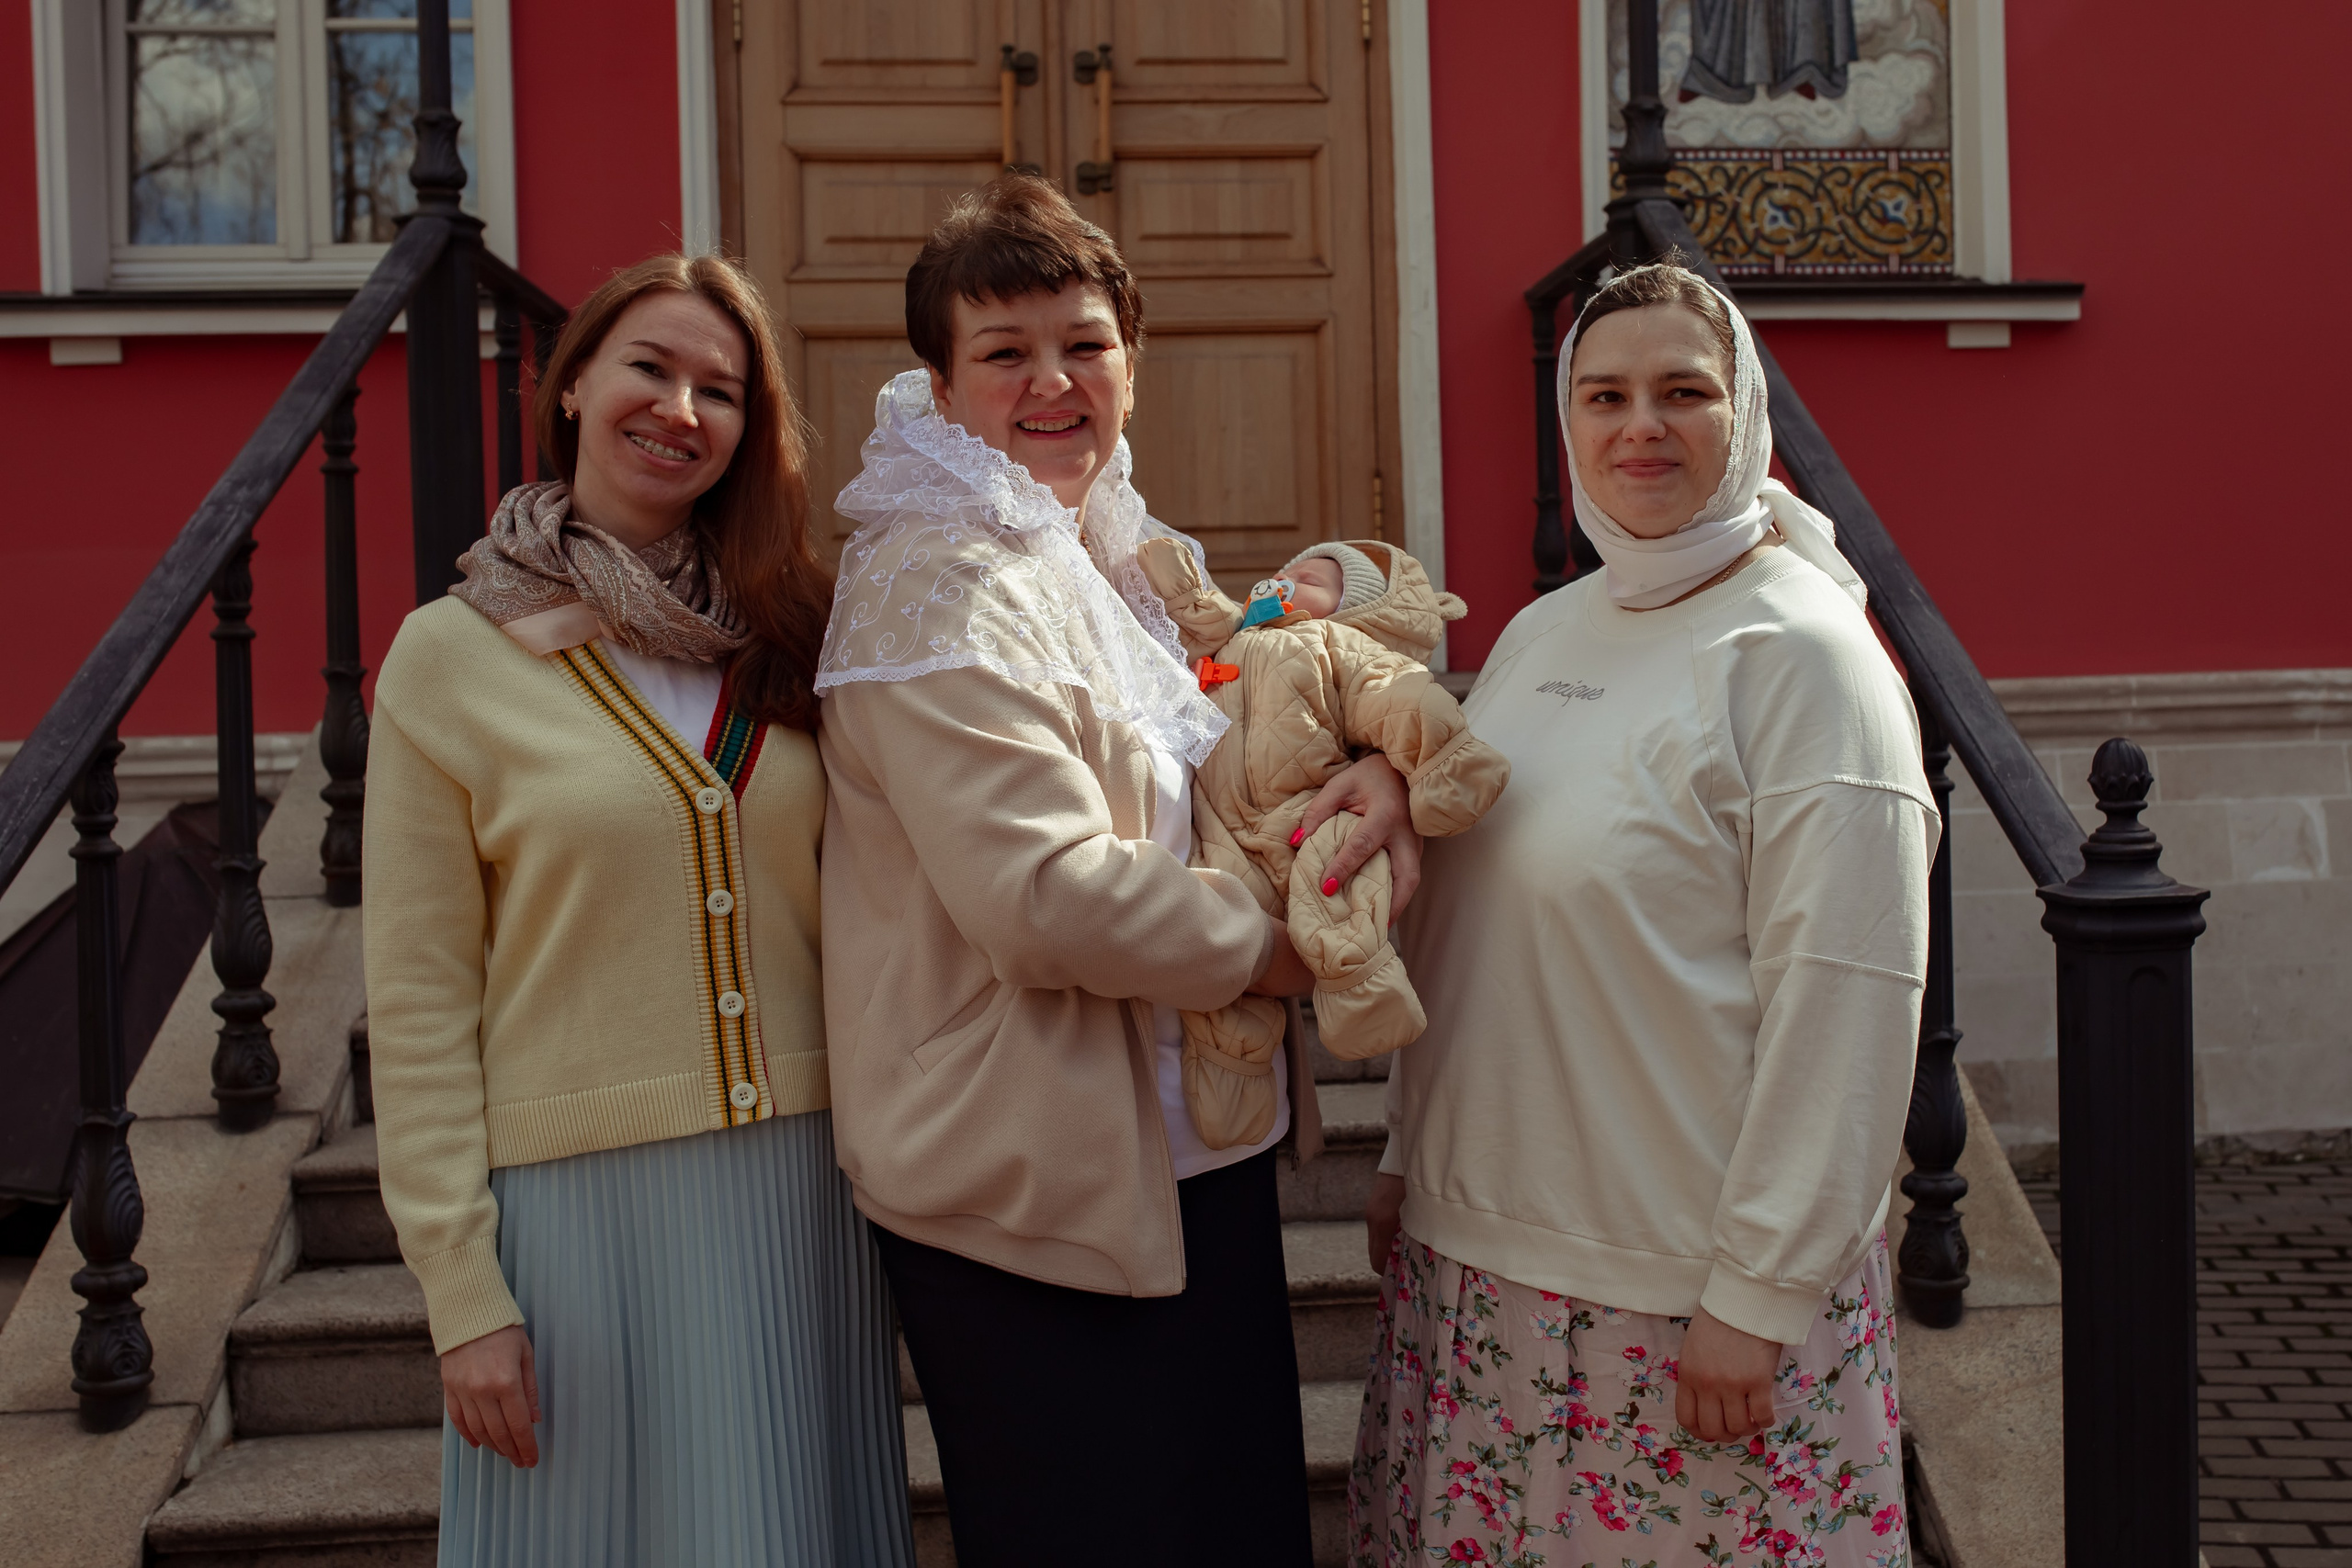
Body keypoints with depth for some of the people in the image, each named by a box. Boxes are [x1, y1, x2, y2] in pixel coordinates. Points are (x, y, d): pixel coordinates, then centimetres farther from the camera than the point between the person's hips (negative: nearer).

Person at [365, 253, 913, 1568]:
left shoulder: (792, 634, 6)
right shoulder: (453, 656, -5)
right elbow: (420, 1000, -5)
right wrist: (460, 1287, -8)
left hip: (804, 1178, 3)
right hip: (580, 1194, -3)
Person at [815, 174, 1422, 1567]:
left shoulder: (1119, 554, 12)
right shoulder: (940, 587, -17)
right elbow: (1044, 898, -26)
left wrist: (1366, 772, -5)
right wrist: (1283, 945, -14)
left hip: (1199, 1159, 9)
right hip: (1042, 1197, -9)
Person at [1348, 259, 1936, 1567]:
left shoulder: (1799, 652, -12)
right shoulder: (1538, 635, 10)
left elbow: (1846, 1003, -17)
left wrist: (1762, 1291, -18)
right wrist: (1410, 1161, 15)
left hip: (1687, 1291, -6)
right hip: (1479, 1251, 7)